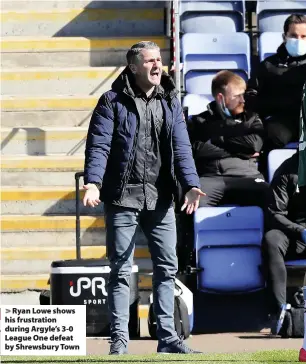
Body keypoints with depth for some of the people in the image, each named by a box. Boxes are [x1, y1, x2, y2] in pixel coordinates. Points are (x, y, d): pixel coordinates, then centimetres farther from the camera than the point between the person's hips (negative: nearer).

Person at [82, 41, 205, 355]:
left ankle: (167, 336, 11)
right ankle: (119, 338, 4)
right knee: (121, 270, -1)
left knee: (167, 267, 5)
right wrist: (93, 182, -23)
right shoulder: (113, 102, 0)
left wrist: (191, 184, -10)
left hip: (160, 198, 4)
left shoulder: (170, 103, 12)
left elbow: (181, 147, 5)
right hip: (123, 197, -4)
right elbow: (98, 145, -7)